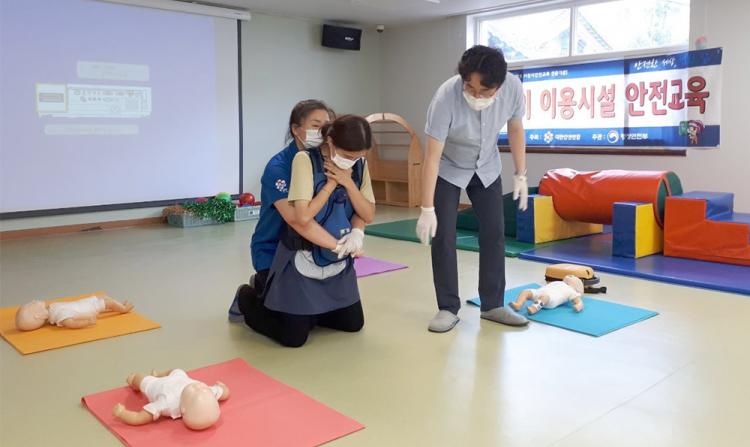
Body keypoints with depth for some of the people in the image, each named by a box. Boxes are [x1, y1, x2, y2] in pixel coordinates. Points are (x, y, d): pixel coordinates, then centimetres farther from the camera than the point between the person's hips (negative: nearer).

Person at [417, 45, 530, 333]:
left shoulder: (513, 87, -26)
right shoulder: (446, 97, -36)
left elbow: (515, 129, -6)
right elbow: (432, 157, -32)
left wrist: (521, 174, -3)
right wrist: (427, 209, -31)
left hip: (487, 169, 3)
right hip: (448, 170, -3)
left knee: (494, 234, 1)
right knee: (443, 237, -8)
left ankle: (492, 305, 13)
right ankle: (448, 309, 4)